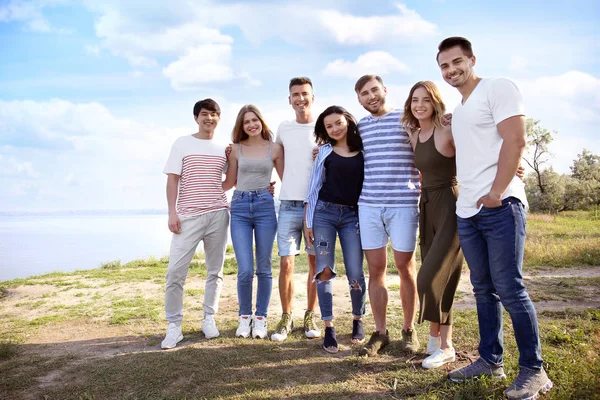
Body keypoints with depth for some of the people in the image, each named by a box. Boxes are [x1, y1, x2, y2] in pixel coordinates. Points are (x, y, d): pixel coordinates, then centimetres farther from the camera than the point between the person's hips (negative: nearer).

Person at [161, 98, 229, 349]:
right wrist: (172, 212, -8)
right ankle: (174, 326, 5)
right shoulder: (182, 144, 5)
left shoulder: (223, 149, 13)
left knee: (215, 270, 7)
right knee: (175, 272, -7)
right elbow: (172, 180, 0)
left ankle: (209, 318, 20)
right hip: (188, 216, -3)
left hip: (218, 214, 3)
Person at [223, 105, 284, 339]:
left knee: (263, 268, 5)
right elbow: (229, 182, 14)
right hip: (240, 207, 0)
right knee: (245, 270, -5)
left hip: (265, 206, 0)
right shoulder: (236, 148, 9)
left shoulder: (275, 148, 6)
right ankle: (244, 317, 17)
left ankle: (260, 318, 20)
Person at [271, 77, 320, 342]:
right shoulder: (283, 129, 11)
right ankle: (286, 318, 12)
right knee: (286, 263, -2)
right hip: (289, 204, 1)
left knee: (315, 262, 6)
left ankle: (310, 316, 19)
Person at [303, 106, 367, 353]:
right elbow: (314, 186, 7)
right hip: (324, 212, 1)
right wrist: (308, 220, 3)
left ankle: (358, 320, 22)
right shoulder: (324, 151, 7)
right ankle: (328, 327, 8)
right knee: (324, 271, -1)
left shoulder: (364, 152, 5)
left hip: (353, 215, 0)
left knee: (355, 273, -2)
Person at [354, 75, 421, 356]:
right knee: (375, 269, 5)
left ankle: (409, 330, 22)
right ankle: (380, 332, 17)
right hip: (368, 205, 3)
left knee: (405, 267, 6)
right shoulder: (359, 127, 13)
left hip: (404, 204, -3)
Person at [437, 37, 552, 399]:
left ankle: (534, 370, 8)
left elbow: (515, 140, -13)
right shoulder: (459, 109, 22)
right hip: (467, 210, 8)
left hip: (500, 206, -8)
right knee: (484, 289, 12)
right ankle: (490, 359, 23)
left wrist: (496, 193, -18)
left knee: (510, 289, -5)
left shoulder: (498, 88, -2)